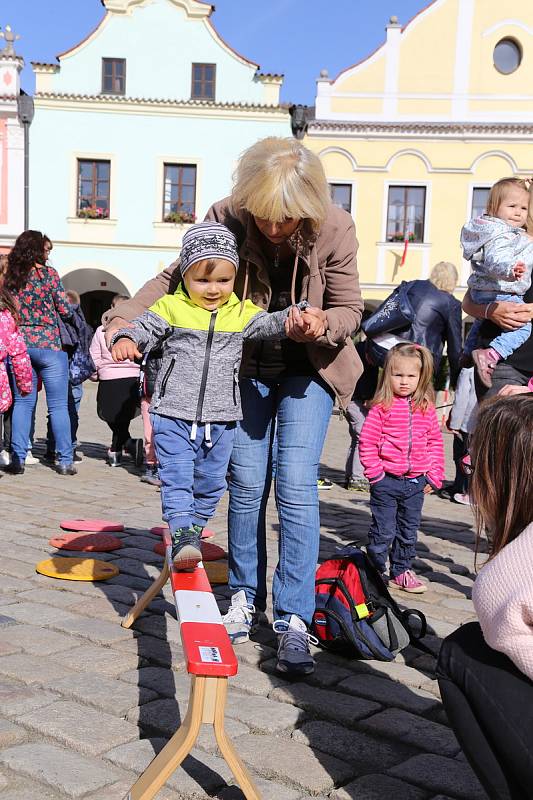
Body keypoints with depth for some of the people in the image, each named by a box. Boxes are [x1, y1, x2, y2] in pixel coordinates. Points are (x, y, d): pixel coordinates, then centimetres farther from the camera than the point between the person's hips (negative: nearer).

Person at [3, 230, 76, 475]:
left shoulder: (9, 277, 7)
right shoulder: (48, 273, -6)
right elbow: (65, 310, -5)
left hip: (19, 343, 4)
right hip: (48, 345, -4)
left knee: (22, 402, 10)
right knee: (58, 405, 2)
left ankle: (18, 459, 7)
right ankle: (65, 461, 4)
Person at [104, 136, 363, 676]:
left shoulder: (334, 231, -19)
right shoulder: (227, 219, -16)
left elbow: (349, 310, -9)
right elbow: (175, 277, -8)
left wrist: (323, 326, -33)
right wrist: (127, 318, -25)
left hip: (306, 370, -2)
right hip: (246, 368, 2)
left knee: (295, 486, -10)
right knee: (246, 484, 4)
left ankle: (294, 618, -1)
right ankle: (246, 599, 21)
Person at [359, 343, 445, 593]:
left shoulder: (426, 408, 3)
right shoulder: (382, 407, -10)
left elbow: (436, 441, 10)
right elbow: (367, 443, -8)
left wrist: (434, 475, 5)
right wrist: (376, 472, -12)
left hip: (416, 482, 4)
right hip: (386, 480, -4)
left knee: (408, 531, 15)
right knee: (382, 531, 2)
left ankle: (401, 572, 29)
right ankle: (376, 571, 17)